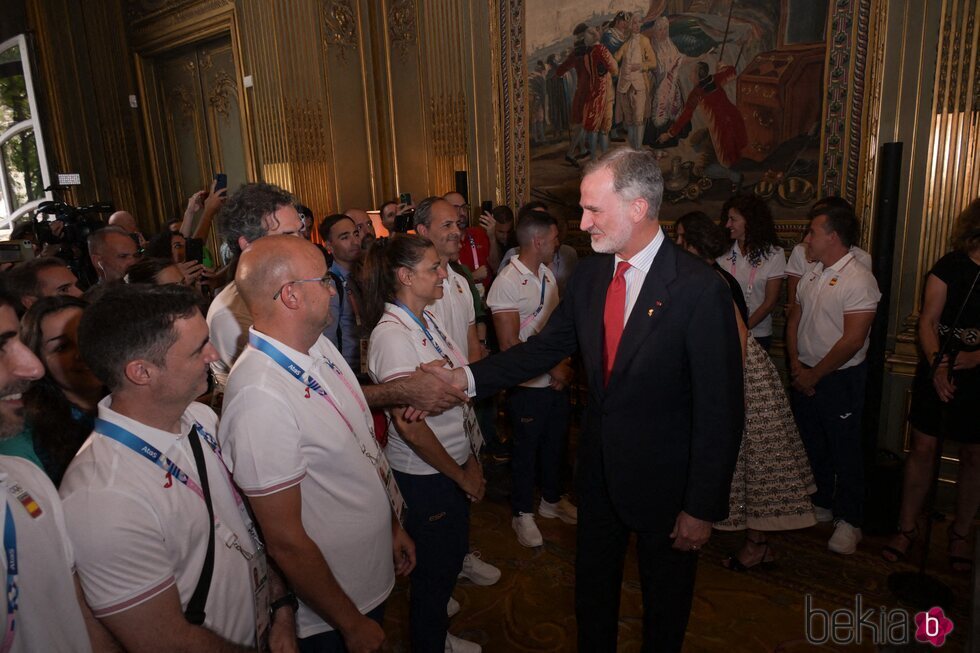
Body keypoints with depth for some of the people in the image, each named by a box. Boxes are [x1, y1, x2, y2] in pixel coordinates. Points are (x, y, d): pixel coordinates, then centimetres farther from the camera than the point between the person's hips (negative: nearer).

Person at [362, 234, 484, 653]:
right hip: (424, 477, -8)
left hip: (453, 467, 8)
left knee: (452, 557, 25)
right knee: (434, 570, 13)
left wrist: (471, 459, 3)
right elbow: (410, 426, -25)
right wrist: (460, 475, -13)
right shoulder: (391, 335, -23)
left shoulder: (426, 320, 2)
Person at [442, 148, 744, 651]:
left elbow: (720, 411, -19)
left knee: (665, 598, 21)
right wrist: (468, 378, -10)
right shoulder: (589, 275, -4)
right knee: (592, 587, 25)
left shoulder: (699, 289, -23)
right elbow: (546, 346, 1)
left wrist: (703, 508, -15)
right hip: (599, 467, 5)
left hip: (663, 478, -5)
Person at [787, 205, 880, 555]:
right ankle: (821, 504, 36)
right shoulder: (811, 275, 7)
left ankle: (848, 520, 22)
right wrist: (796, 366, -1)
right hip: (805, 375, 7)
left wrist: (814, 374, -13)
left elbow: (852, 341, -20)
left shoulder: (859, 279, -16)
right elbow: (794, 320, 11)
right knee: (812, 444, 18)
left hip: (840, 379, -7)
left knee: (845, 451, 5)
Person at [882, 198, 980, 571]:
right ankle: (907, 527, 19)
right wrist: (937, 366, -18)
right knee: (922, 448, 4)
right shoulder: (950, 267, -3)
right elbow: (928, 321, -5)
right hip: (937, 372, -1)